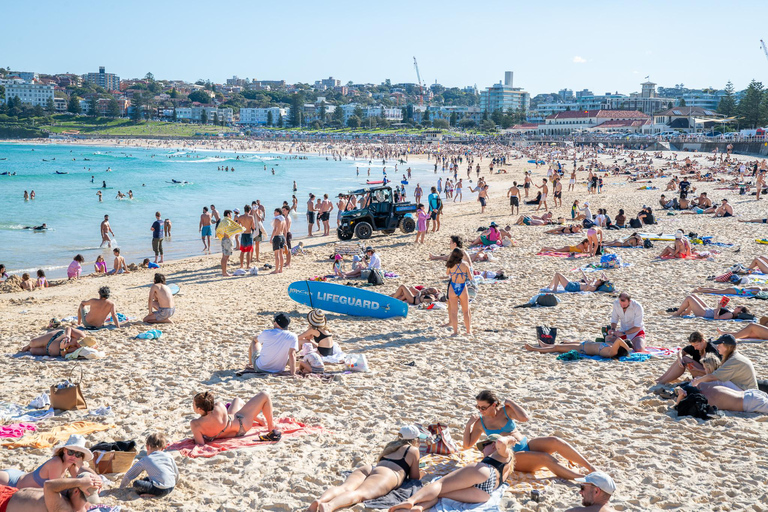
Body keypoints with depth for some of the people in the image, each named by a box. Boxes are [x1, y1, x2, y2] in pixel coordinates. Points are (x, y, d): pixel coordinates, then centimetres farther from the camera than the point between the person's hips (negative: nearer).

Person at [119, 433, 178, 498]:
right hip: (171, 488, 6)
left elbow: (129, 475, 12)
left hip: (160, 490, -6)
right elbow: (176, 473, 18)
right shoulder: (169, 456, 12)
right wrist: (173, 484, 38)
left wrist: (122, 486, 28)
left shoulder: (145, 460, 5)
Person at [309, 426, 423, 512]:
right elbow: (415, 477, 22)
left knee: (344, 488, -21)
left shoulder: (390, 445, 40)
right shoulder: (413, 450, 21)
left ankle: (319, 501, -53)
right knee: (360, 493, -32)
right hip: (386, 474, -6)